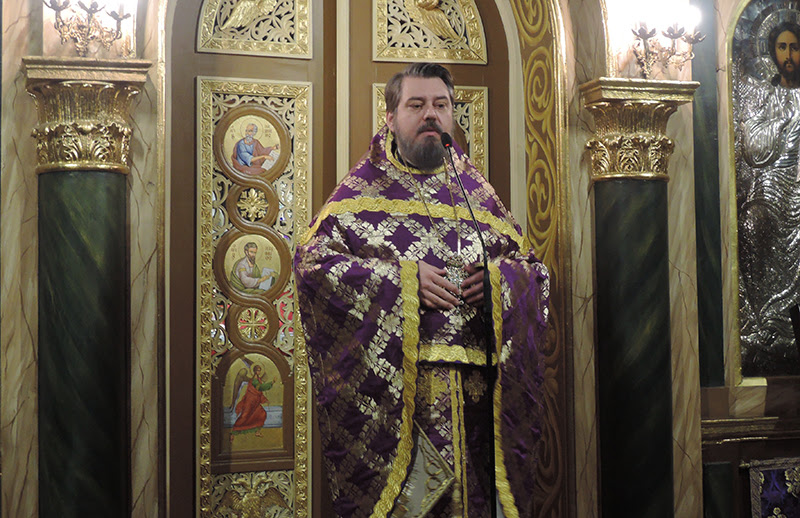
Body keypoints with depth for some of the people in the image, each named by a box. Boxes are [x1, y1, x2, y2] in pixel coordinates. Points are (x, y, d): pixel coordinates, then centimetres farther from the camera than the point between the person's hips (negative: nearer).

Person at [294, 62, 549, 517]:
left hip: (475, 388, 4)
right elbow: (311, 258, -7)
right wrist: (400, 278, -14)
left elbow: (535, 267, 16)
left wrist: (499, 278, -7)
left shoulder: (475, 189, 15)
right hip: (394, 386, -3)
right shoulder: (367, 187, 5)